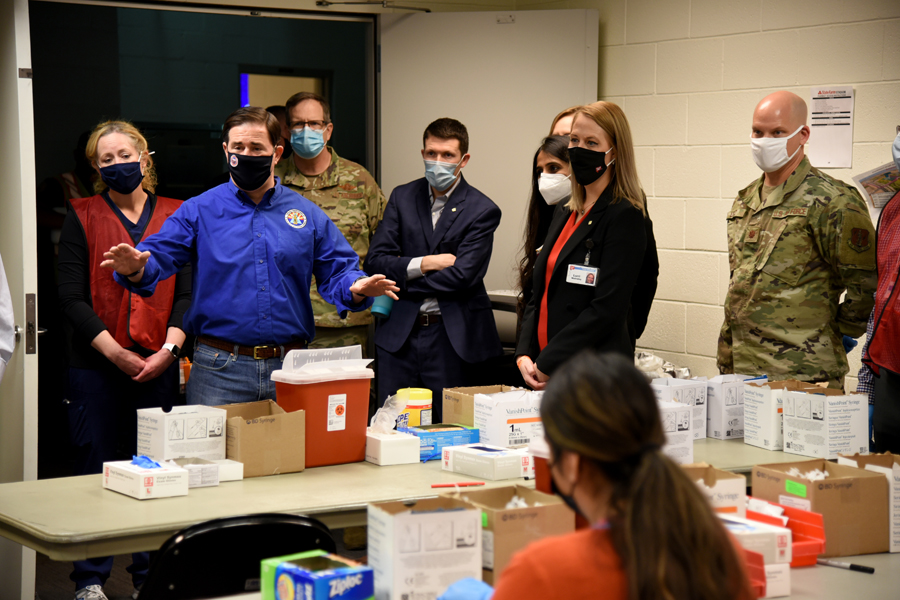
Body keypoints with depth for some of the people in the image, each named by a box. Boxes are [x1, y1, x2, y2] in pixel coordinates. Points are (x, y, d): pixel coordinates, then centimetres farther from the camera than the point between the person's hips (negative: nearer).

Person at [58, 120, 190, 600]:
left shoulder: (175, 216, 10)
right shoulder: (82, 217, 5)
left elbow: (188, 292, 5)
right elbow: (72, 297, -2)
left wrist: (168, 350, -9)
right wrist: (116, 353, -12)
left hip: (159, 365, 2)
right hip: (95, 365, -1)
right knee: (96, 470, 0)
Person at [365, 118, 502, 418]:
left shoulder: (483, 210, -4)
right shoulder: (402, 197, 9)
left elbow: (462, 277, -14)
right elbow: (376, 259, 2)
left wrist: (400, 280, -7)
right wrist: (424, 263, -12)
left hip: (452, 336, -3)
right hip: (399, 334, 3)